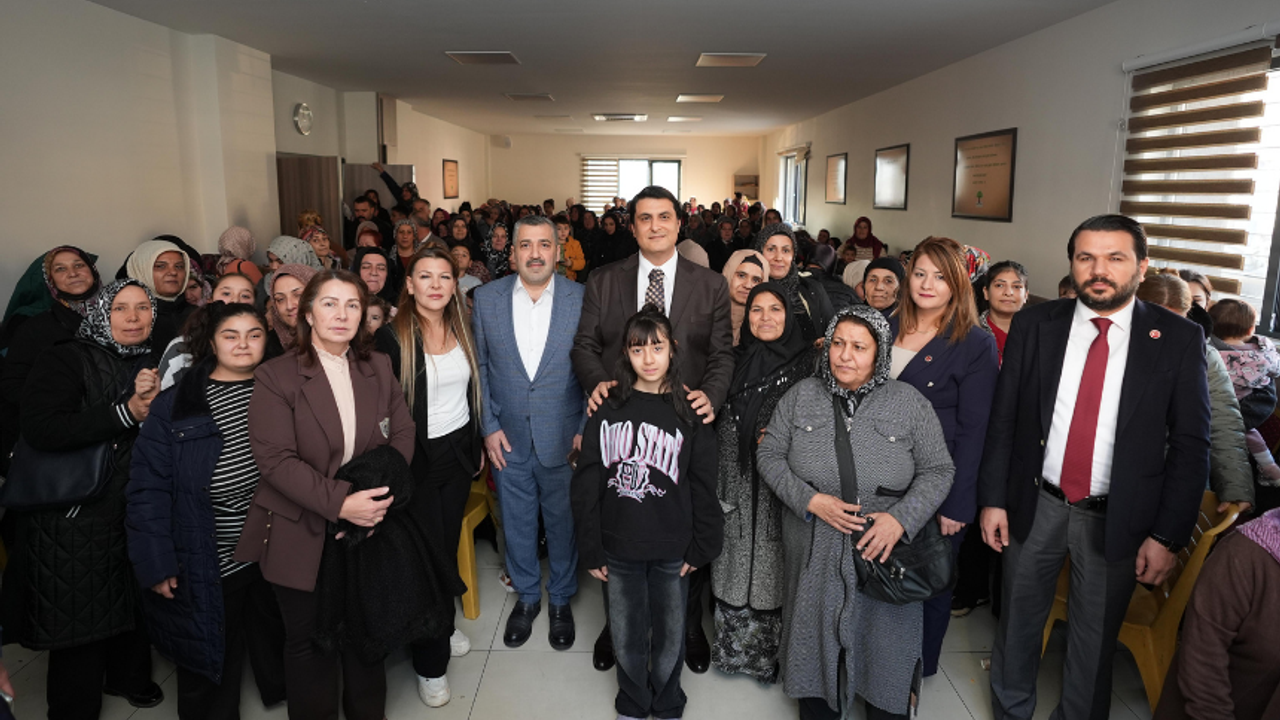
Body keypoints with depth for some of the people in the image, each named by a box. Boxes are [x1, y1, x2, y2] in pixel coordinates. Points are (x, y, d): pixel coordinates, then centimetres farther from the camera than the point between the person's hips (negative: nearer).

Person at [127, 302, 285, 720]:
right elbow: (148, 489, -8)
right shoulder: (174, 406, -7)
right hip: (208, 567, -2)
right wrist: (155, 563, -11)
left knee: (277, 651, 21)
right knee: (211, 669, 14)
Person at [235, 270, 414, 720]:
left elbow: (402, 435, 4)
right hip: (302, 538, -3)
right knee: (310, 641, 12)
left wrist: (382, 493, -12)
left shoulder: (378, 369, 6)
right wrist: (340, 502, -24)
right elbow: (276, 459, -16)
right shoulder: (275, 377, -8)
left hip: (368, 530, 4)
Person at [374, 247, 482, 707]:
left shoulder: (462, 330, 3)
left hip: (459, 451, 5)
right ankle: (430, 663, 21)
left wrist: (478, 445, 13)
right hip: (417, 459, -4)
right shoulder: (391, 337, -14)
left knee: (449, 544, 14)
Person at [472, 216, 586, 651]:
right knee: (516, 522, 15)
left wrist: (586, 428, -7)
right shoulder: (487, 298, -1)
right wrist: (489, 426, -2)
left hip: (563, 437, -1)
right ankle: (526, 597, 37)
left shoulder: (582, 299, -6)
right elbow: (479, 366, 3)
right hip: (507, 439, 2)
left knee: (563, 522, 12)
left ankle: (560, 599, 35)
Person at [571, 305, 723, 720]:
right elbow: (586, 486, -2)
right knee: (627, 639, 14)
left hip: (671, 553, 0)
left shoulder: (689, 414, -4)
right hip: (619, 549, 1)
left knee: (670, 636, 14)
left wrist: (701, 548, -3)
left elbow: (703, 488, -1)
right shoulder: (607, 410, -4)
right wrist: (590, 550, -3)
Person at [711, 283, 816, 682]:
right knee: (735, 563, 10)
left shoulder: (807, 362, -2)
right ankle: (733, 648, 26)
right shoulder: (736, 361, 8)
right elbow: (718, 423, 11)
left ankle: (769, 654, 22)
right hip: (735, 485, 3)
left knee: (771, 566, 4)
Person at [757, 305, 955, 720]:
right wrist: (811, 500, -13)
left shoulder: (909, 403, -4)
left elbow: (938, 470, -2)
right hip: (813, 557, 1)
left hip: (883, 555, -1)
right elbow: (769, 456, 0)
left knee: (886, 652, 11)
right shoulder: (800, 396, 0)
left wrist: (901, 519, -16)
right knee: (815, 647, 15)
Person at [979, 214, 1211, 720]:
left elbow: (1191, 444, -5)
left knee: (1095, 639, 13)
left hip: (1118, 520, -1)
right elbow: (1003, 418, 0)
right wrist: (993, 499, -2)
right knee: (1018, 621, 17)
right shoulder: (1034, 325, -3)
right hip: (1035, 506, 2)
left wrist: (1168, 535, -8)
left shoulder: (1178, 340, -6)